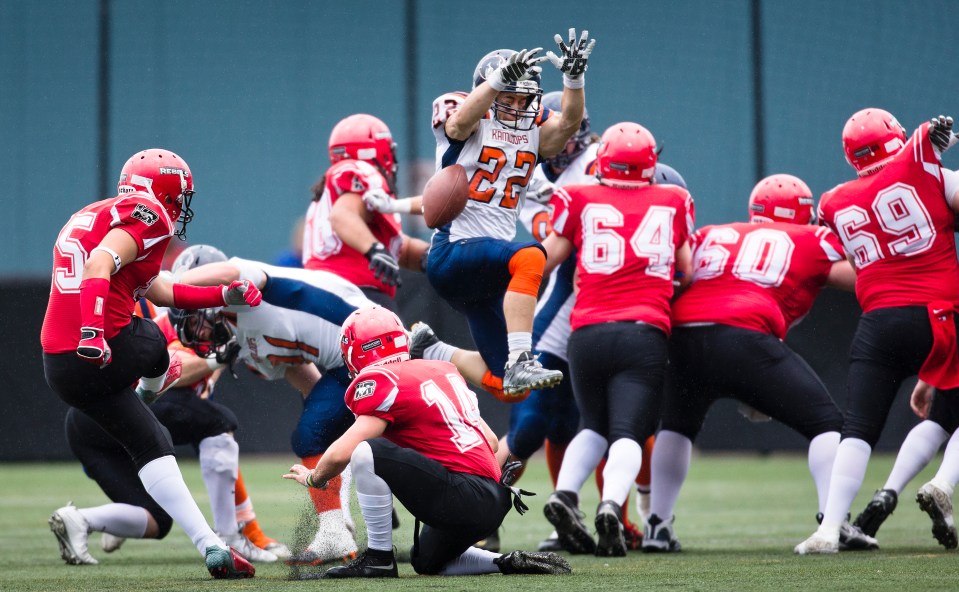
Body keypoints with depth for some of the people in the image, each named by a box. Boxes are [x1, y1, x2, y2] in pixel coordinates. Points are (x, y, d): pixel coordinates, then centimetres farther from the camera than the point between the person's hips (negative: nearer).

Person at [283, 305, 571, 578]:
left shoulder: (382, 382, -6)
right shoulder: (444, 370, 18)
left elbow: (342, 453, -12)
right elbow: (491, 441, 22)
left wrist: (313, 478, 9)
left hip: (461, 498, -9)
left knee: (366, 452, -12)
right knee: (426, 562, 31)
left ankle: (379, 558, -5)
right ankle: (509, 563, 13)